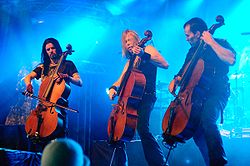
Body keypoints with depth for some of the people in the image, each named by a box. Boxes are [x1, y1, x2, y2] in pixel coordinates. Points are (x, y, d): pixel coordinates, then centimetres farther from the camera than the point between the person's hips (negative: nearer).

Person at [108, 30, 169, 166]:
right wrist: (113, 88, 0)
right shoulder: (130, 61, 24)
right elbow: (120, 81, 22)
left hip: (146, 96, -7)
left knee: (142, 128, -26)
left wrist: (143, 55, -22)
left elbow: (164, 64, -12)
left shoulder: (148, 49, 5)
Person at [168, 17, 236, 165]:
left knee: (207, 119, -32)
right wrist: (176, 80, 9)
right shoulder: (193, 50, 20)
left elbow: (231, 59, -21)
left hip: (216, 93, -6)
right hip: (198, 94, 6)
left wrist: (211, 42, -17)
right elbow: (185, 71, 30)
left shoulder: (220, 43, 0)